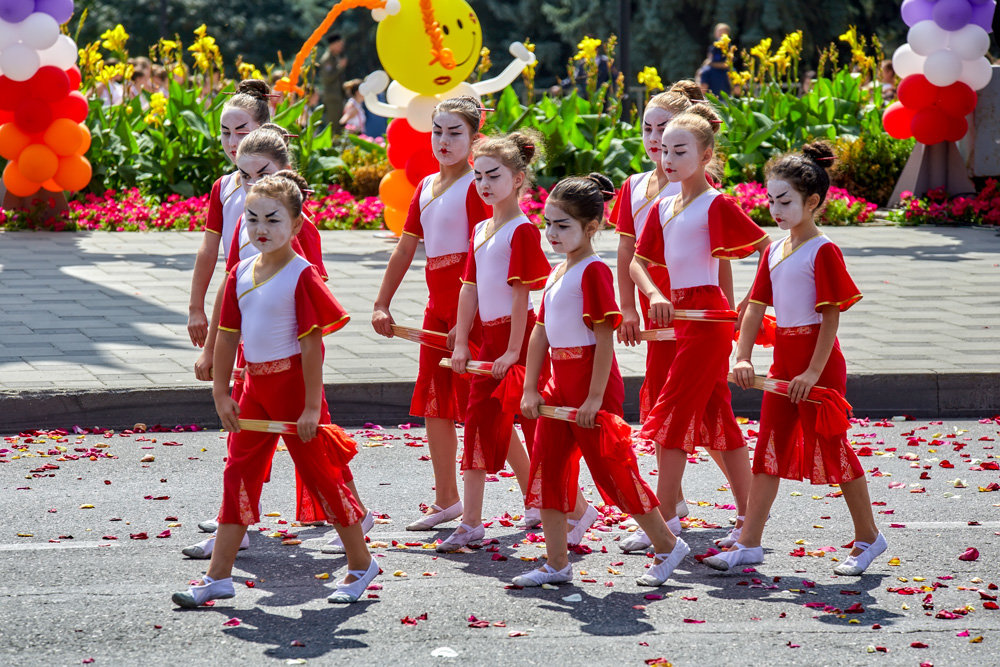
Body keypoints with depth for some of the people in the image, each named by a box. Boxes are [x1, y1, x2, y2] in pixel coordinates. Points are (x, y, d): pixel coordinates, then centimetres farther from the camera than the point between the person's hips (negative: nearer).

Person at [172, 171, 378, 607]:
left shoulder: (302, 276, -13)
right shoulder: (242, 273, 7)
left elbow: (312, 344, -15)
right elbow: (228, 335, 12)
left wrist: (312, 407, -17)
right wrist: (221, 392, 10)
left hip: (293, 383, -7)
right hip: (256, 384, 7)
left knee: (319, 473, 2)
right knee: (239, 473, 6)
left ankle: (361, 564, 16)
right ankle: (219, 575, 10)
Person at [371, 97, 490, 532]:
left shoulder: (475, 186, -9)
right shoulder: (426, 187, 15)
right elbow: (405, 249, 19)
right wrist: (382, 304, 15)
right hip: (437, 301, 8)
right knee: (433, 402, 10)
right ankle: (446, 500, 20)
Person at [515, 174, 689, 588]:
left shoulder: (593, 272, -14)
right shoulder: (556, 274, 14)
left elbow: (605, 337, -18)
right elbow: (540, 332, 15)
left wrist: (595, 398, -21)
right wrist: (530, 389, 9)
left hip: (591, 383, -9)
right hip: (560, 384, 9)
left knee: (612, 469, -3)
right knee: (547, 468, 6)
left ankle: (667, 546, 12)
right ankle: (557, 564, 12)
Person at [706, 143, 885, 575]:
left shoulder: (823, 252, -13)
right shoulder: (774, 252, 10)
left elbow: (831, 316, -16)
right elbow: (756, 306, 11)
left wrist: (814, 371, -19)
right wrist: (742, 357, 0)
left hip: (819, 361, -8)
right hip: (784, 358, 8)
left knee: (831, 448, 0)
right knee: (769, 449, 7)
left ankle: (867, 538, 14)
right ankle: (749, 544, 9)